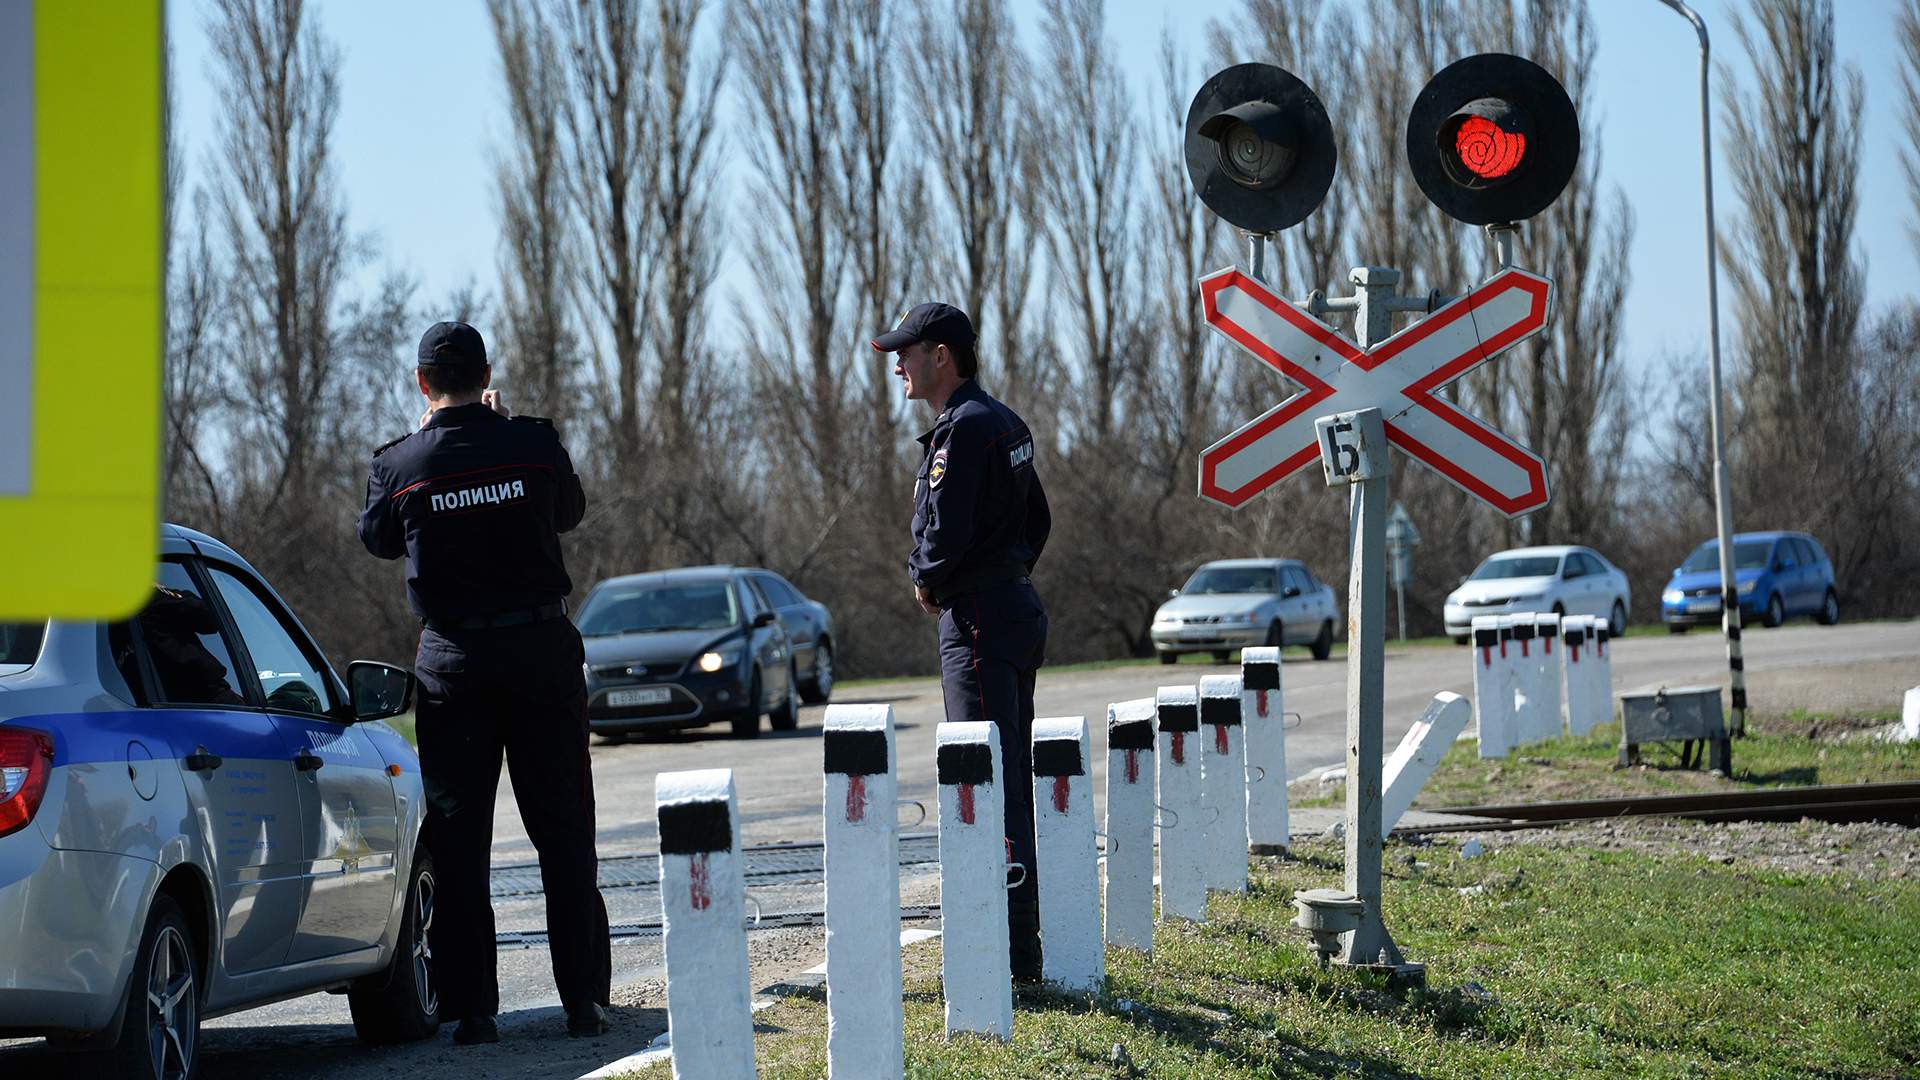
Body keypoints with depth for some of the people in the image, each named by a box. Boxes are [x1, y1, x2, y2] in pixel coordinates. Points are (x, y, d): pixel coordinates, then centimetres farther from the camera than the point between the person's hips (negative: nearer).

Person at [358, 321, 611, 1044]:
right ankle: (584, 1001, 8)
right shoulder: (533, 443, -6)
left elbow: (378, 539, 13)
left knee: (459, 843, 6)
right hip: (542, 652, 1)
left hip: (453, 664, -1)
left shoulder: (400, 464, -7)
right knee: (564, 837, 8)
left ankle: (472, 1008, 3)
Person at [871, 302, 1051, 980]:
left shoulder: (963, 428, -15)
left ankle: (1009, 954, -10)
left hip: (978, 623, -10)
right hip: (1018, 610, 10)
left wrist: (925, 579, -2)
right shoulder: (1003, 422, 16)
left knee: (990, 784, -9)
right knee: (1013, 779, 13)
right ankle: (1021, 948, 19)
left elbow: (947, 535, -20)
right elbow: (1036, 521, 24)